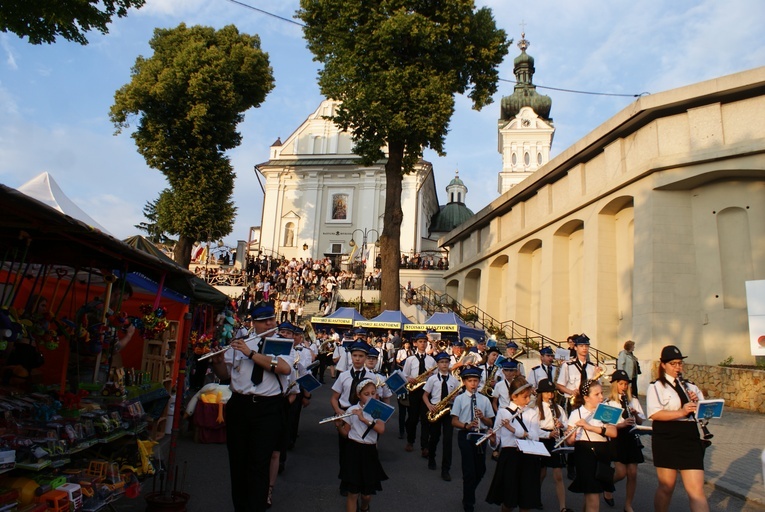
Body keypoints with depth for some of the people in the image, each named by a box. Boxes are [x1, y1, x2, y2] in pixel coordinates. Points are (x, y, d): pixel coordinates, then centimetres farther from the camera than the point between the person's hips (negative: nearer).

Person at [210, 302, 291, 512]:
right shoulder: (239, 345, 10)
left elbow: (284, 368, -21)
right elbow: (224, 374, 14)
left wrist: (251, 354, -20)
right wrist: (218, 361, -8)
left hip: (268, 409, -4)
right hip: (238, 406, 4)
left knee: (259, 464, -4)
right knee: (237, 461, 13)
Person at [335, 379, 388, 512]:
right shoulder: (352, 410, -2)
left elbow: (381, 430, -17)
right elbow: (345, 434, 3)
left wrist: (363, 418, -24)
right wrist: (338, 425, -17)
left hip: (370, 453, 1)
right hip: (354, 452, -1)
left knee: (367, 493, 10)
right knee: (353, 492, -2)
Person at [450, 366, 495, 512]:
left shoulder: (484, 399, 5)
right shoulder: (459, 399, -3)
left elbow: (489, 423, 8)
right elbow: (454, 421, -6)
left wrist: (482, 417, -13)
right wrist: (466, 425, -23)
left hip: (480, 435, 4)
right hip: (465, 436, -3)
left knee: (481, 469, 12)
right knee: (469, 471, -4)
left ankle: (468, 495, 39)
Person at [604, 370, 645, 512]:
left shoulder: (633, 401, 10)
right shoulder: (609, 403, -3)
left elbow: (640, 422, 12)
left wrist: (636, 414, -9)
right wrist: (622, 424, -23)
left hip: (632, 438, 4)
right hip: (617, 438, -4)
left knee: (632, 473, 2)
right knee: (621, 472, -9)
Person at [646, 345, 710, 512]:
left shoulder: (690, 387, 15)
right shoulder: (656, 386, -1)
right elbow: (654, 414, -15)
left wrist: (697, 402, -5)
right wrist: (681, 412, -24)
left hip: (690, 439, 4)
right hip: (666, 440, -4)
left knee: (697, 490, -1)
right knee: (666, 488, 8)